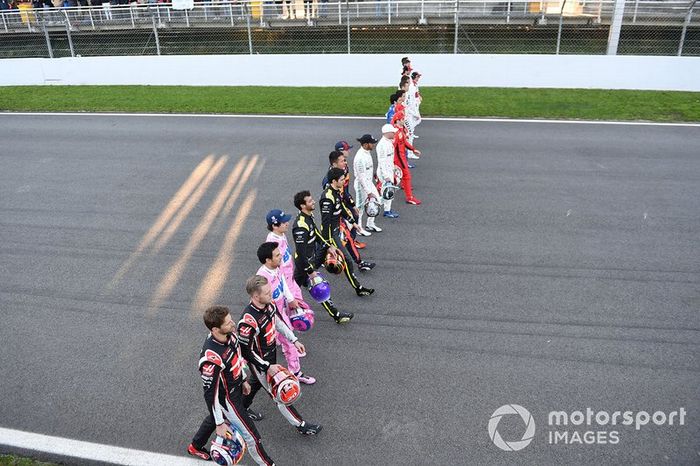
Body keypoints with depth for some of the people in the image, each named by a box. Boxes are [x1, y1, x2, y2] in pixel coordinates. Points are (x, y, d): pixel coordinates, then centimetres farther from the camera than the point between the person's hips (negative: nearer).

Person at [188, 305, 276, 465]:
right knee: (251, 435, 7)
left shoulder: (229, 334, -17)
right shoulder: (211, 358, -40)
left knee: (214, 417, 33)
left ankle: (195, 447, 60)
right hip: (227, 398, -8)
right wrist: (220, 424, -17)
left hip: (236, 387, 8)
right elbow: (211, 394, -27)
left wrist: (243, 380, 18)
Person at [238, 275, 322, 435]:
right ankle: (300, 425, 27)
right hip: (259, 362, -8)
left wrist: (294, 340, 7)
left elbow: (278, 322, 6)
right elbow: (246, 352, -26)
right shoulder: (248, 321, -38)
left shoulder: (269, 304, -15)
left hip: (271, 353, 8)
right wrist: (267, 367, -22)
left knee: (256, 382, 31)